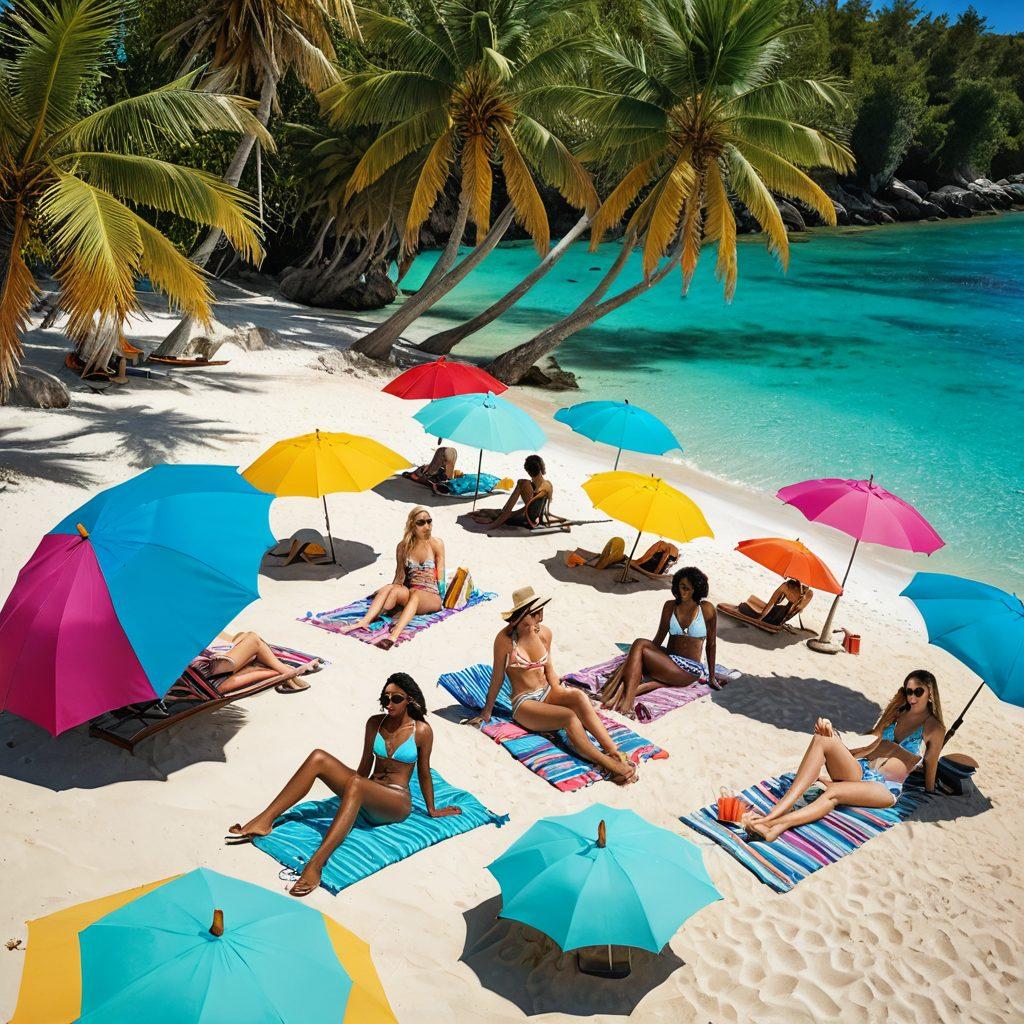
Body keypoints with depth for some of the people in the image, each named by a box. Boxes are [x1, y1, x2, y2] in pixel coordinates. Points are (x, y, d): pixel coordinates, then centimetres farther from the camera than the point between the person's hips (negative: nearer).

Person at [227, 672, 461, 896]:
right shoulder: (374, 723, 8)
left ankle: (316, 864, -54)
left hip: (397, 803, -5)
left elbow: (424, 773, 5)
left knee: (355, 784, -40)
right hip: (366, 795, 5)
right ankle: (264, 821, -23)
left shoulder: (422, 731, -5)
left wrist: (432, 810, 13)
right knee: (318, 758, -19)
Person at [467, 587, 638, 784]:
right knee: (569, 717, -32)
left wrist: (561, 696, 5)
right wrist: (487, 712, 4)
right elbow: (497, 677, -2)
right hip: (524, 703, -4)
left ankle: (615, 752, -40)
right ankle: (608, 765, -40)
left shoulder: (544, 633, 4)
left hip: (547, 694, 4)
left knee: (579, 696, -30)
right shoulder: (505, 639, -12)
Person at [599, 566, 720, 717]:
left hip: (690, 670, -4)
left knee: (640, 644, -26)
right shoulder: (670, 606, 10)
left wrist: (712, 677, 4)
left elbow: (711, 644, 3)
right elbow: (659, 638, 14)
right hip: (667, 659, 4)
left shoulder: (707, 609, -2)